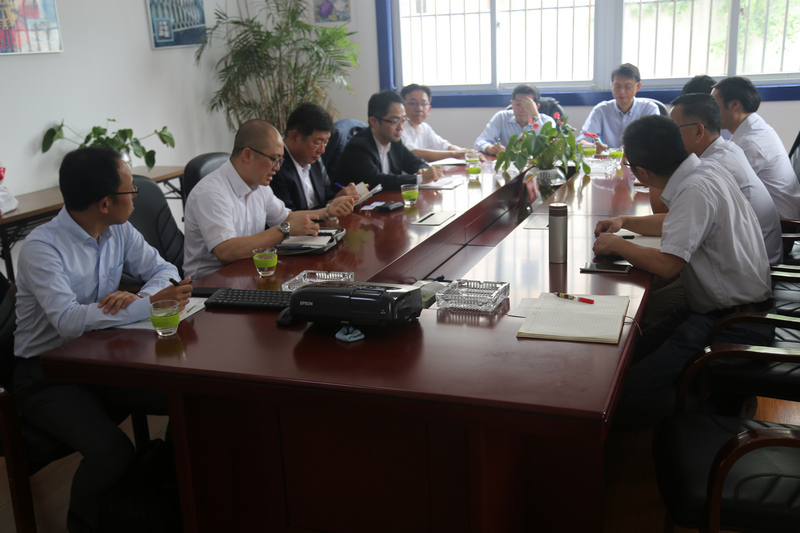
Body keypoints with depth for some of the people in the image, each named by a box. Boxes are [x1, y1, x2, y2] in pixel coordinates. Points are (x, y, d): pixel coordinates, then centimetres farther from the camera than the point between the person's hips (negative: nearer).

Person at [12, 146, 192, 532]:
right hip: (46, 375, -6)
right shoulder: (42, 248, -21)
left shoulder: (119, 231, 0)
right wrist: (151, 303, -33)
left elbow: (163, 269, 6)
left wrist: (137, 297, -17)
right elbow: (69, 321, -34)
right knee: (111, 451, -29)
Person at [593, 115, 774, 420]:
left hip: (732, 324, -10)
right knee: (636, 351, 12)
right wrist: (624, 222, 15)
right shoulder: (706, 169, 3)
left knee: (636, 384, -16)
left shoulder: (696, 190, -26)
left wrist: (617, 244, -13)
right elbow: (680, 223, 23)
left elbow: (667, 265, -29)